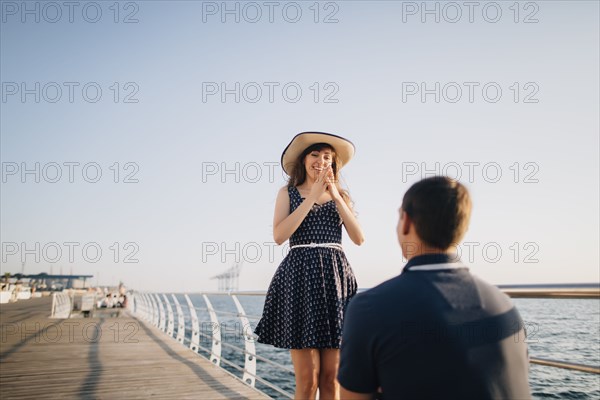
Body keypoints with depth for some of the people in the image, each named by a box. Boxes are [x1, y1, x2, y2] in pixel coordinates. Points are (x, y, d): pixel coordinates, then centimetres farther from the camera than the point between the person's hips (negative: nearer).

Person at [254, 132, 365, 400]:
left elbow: (358, 238, 3)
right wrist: (313, 196, -8)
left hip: (336, 278, 2)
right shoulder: (288, 193, 9)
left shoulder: (341, 195, 16)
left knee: (331, 376, 4)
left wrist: (336, 196, -4)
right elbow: (279, 236, -7)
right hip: (300, 277, -2)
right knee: (307, 377, -4)